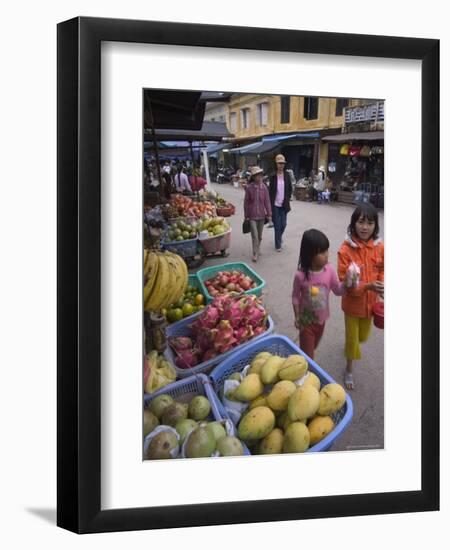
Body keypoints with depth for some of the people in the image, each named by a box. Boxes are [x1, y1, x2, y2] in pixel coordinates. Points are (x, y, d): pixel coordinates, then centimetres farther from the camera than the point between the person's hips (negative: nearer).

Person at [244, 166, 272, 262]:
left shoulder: (264, 187, -5)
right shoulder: (249, 188, -10)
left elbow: (267, 201, 0)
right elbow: (246, 202, -4)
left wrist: (269, 214, 0)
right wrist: (246, 215, -2)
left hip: (261, 215, 3)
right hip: (252, 216, -3)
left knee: (260, 236, 15)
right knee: (255, 235, -8)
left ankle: (257, 250, 34)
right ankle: (255, 254, 2)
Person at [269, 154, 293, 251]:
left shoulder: (287, 176, 3)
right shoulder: (273, 176, -5)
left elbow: (290, 189, 11)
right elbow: (270, 190, -1)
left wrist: (287, 199, 1)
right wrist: (270, 203, -5)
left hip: (284, 204, 2)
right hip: (275, 204, -2)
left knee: (283, 224, 5)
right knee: (277, 225, 0)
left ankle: (279, 238, 35)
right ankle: (278, 245, 10)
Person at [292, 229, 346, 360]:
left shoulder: (329, 270, -15)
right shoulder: (301, 275, -24)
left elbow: (338, 290, -4)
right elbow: (295, 297, -10)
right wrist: (297, 318, -9)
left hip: (321, 319, 4)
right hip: (306, 320, -4)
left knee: (313, 347, 26)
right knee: (307, 353, 5)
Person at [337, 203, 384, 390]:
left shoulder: (379, 248, -12)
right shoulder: (346, 249, -23)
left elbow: (382, 271, 3)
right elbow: (344, 281, -20)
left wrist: (381, 286, -16)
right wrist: (368, 286, -33)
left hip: (370, 302, 4)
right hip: (353, 302, -4)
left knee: (363, 336, 23)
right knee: (352, 338, 12)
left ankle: (352, 344, 59)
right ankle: (349, 370, 36)